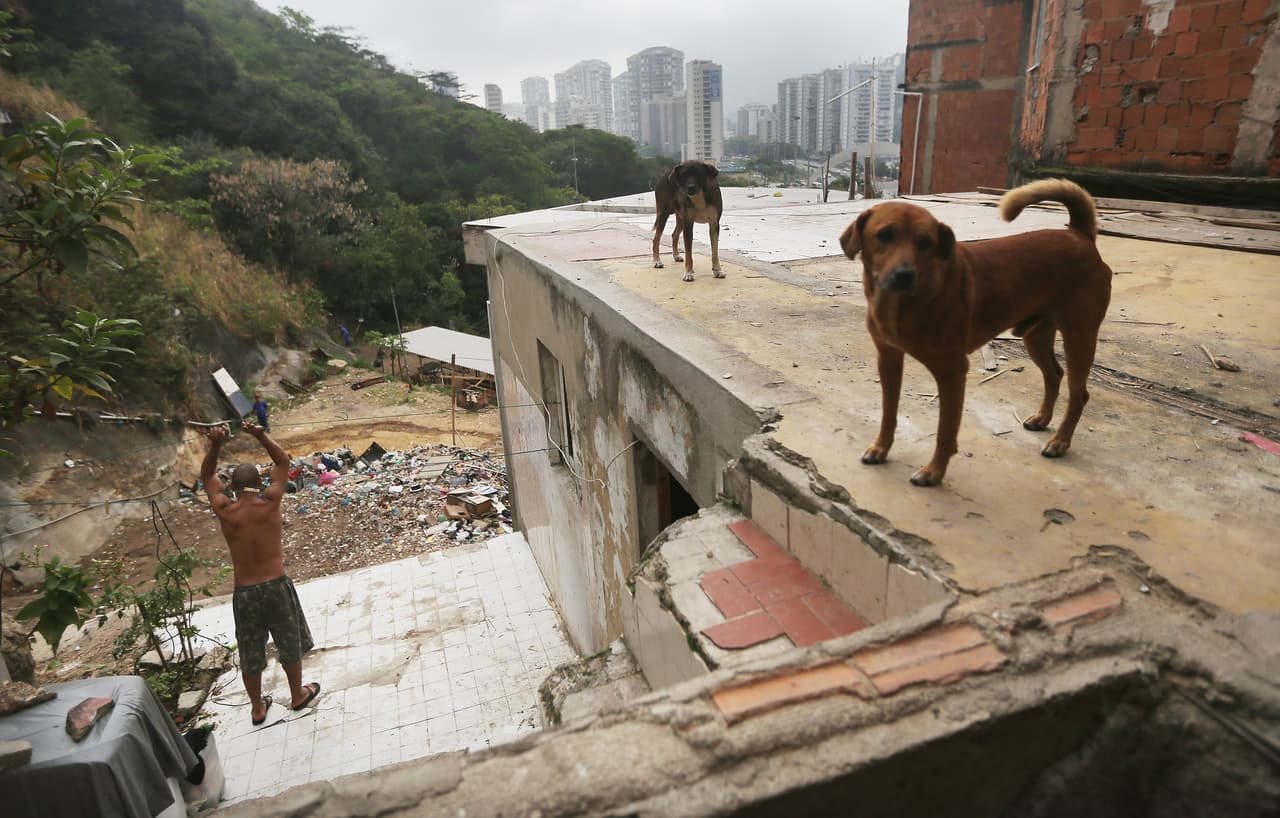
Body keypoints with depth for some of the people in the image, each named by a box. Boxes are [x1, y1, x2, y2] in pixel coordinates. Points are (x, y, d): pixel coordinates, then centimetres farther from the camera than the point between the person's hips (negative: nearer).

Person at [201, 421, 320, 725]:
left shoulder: (225, 511, -8)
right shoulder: (269, 503, -12)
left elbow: (207, 476, 9)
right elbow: (283, 462, 1)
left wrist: (215, 445, -6)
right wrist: (261, 435, -12)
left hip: (244, 592, 1)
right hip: (276, 586, -1)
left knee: (250, 655, 20)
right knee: (289, 647, 20)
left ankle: (257, 708, 37)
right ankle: (298, 695, 38)